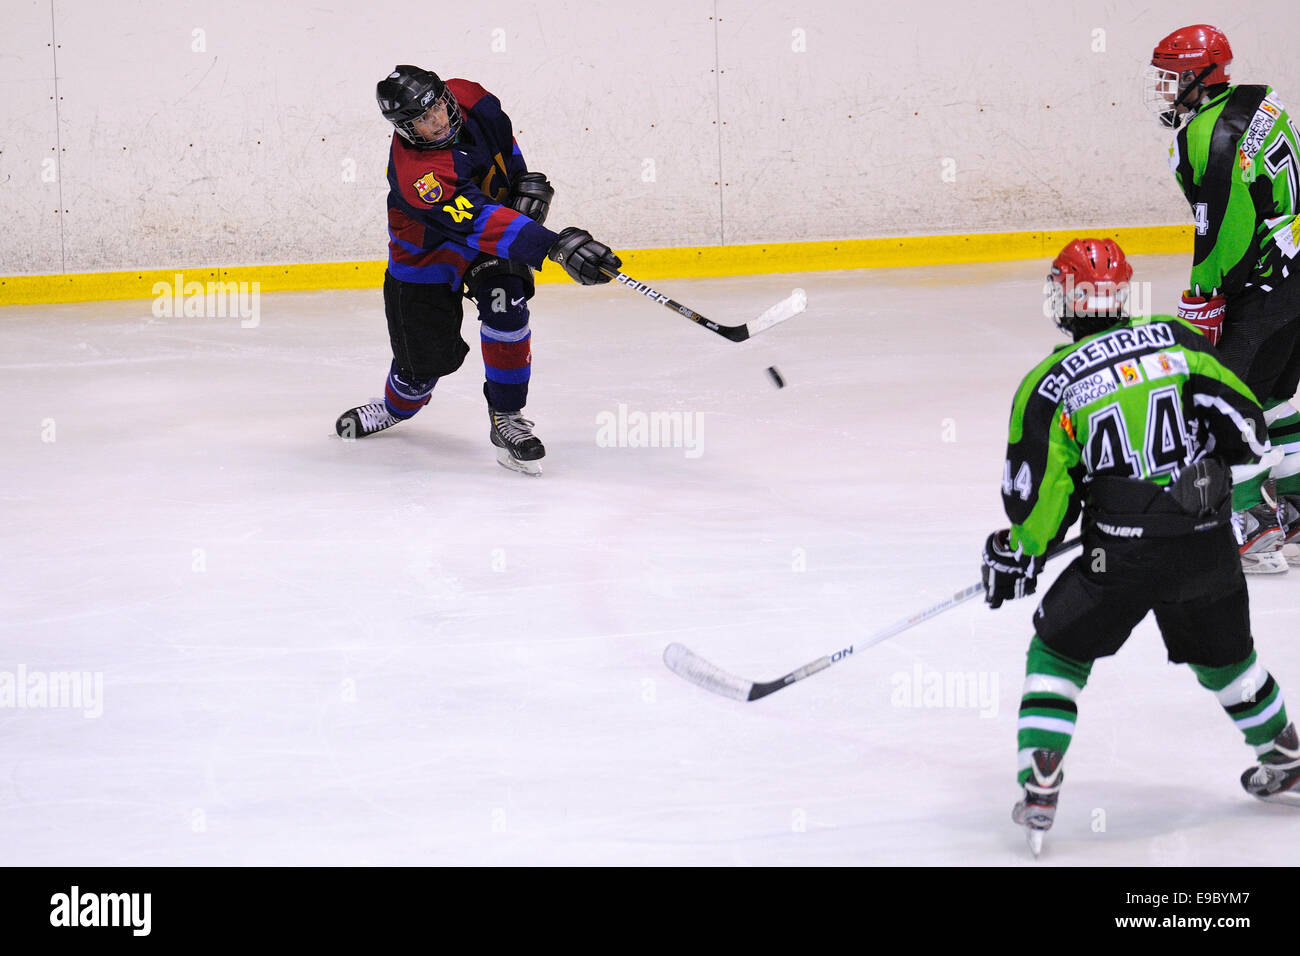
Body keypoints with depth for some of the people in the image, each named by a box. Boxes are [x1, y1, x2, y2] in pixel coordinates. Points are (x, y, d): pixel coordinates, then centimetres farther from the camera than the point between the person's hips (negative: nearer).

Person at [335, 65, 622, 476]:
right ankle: (396, 407, 40)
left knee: (505, 306, -22)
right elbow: (481, 224, -50)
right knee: (427, 355, 4)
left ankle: (507, 418, -8)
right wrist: (554, 246, -57)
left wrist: (525, 180, -2)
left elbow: (504, 137, 6)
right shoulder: (416, 175, -40)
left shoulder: (470, 100, -21)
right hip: (427, 254, -4)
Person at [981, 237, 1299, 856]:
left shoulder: (1048, 387, -3)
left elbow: (1037, 499, -2)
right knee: (1223, 654, 27)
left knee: (1059, 652, 15)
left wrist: (1015, 557, 15)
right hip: (1209, 544, 4)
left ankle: (1038, 795, 2)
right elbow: (1246, 425, 3)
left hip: (1123, 551, -3)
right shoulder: (1177, 339, 4)